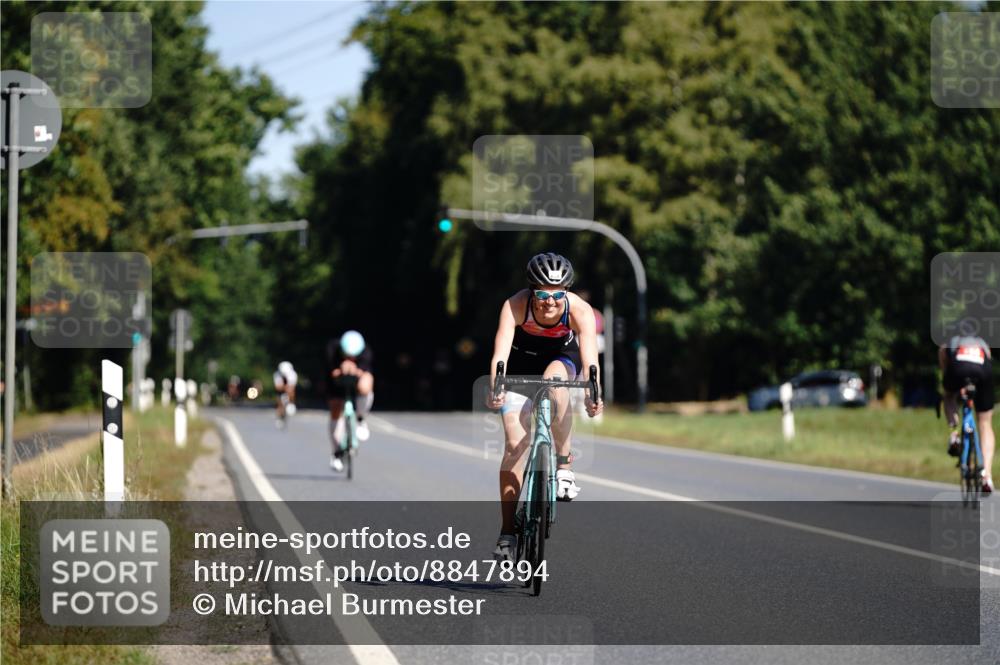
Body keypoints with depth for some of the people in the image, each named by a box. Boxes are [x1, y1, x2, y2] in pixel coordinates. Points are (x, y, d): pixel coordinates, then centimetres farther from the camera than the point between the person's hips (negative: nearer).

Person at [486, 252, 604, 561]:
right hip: (522, 361, 0)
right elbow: (500, 353, -41)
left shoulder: (579, 310, -31)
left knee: (554, 382, -37)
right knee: (514, 445, -9)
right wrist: (495, 388, -59)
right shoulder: (515, 305, -32)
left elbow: (590, 358, -41)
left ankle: (564, 464, -22)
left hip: (562, 357, 0)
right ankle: (507, 532, -1)